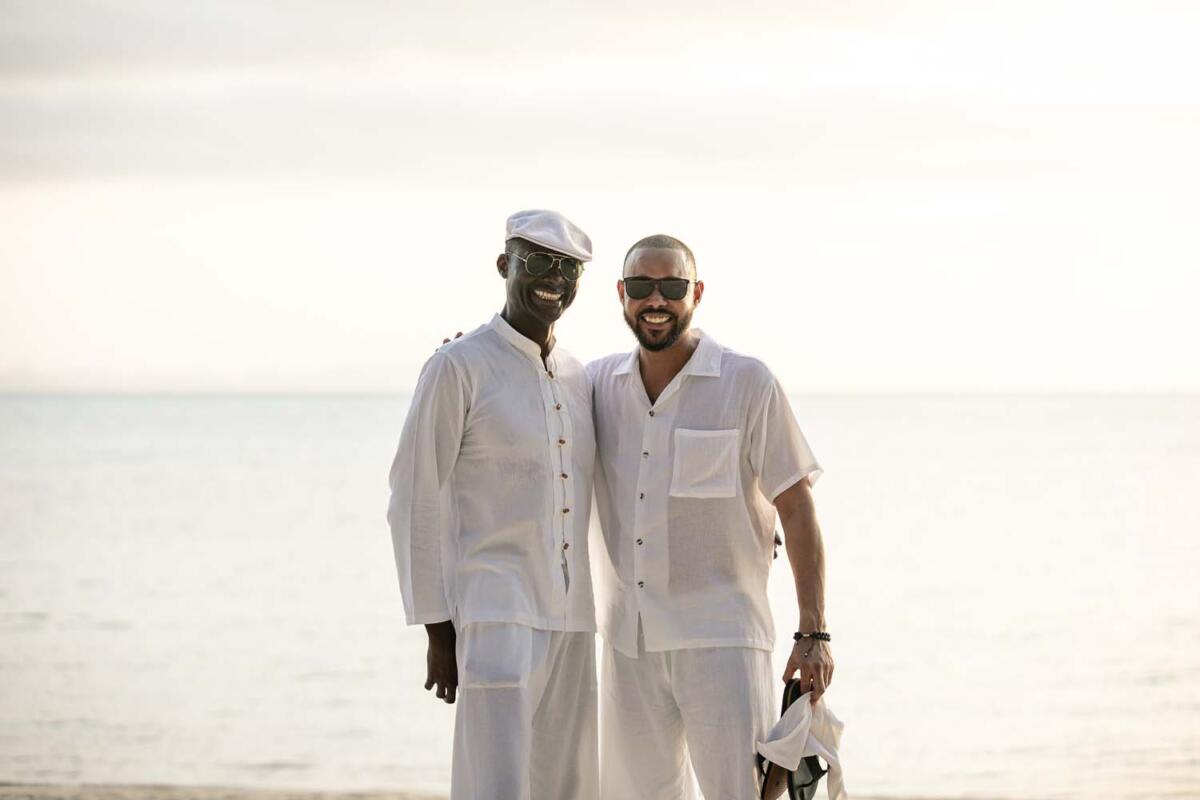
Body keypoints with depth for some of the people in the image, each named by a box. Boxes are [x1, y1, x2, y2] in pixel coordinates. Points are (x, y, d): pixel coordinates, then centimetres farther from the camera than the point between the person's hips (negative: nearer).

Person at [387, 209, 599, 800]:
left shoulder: (576, 379, 14)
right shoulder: (458, 366, -6)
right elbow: (417, 502, -8)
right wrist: (438, 633, -11)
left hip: (569, 620, 7)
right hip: (494, 618, -7)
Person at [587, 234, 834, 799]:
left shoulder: (748, 383, -5)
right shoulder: (598, 383, 7)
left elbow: (797, 510, -5)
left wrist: (813, 633, -11)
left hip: (720, 639, -5)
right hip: (628, 642, 5)